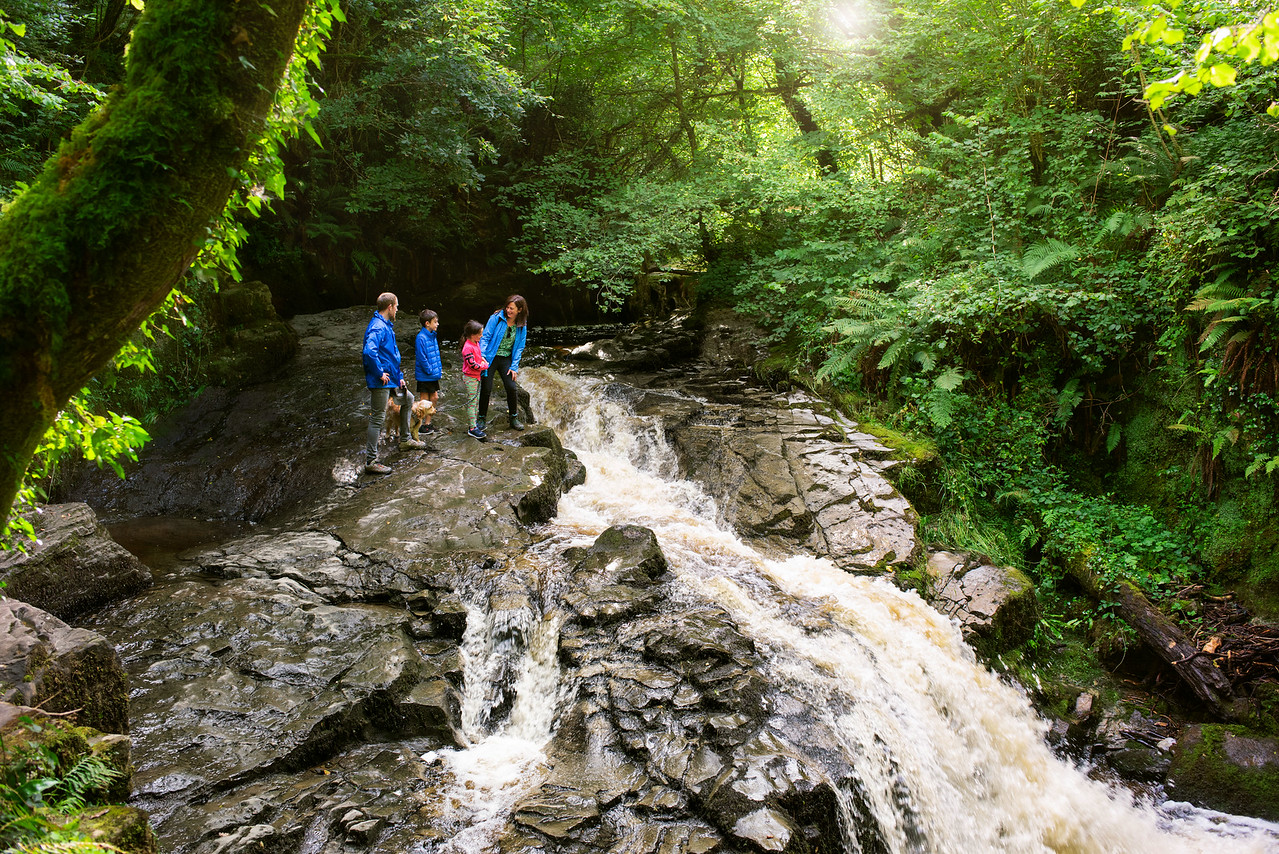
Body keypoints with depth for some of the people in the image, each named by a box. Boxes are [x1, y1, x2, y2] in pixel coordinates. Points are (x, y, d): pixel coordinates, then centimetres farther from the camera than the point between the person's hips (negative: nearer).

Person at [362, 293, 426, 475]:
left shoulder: (386, 326, 14)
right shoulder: (378, 327, -19)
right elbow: (369, 352, -35)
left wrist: (399, 377, 19)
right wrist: (380, 373, -25)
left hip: (391, 380, 11)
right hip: (380, 383, -11)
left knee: (408, 398, 26)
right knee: (377, 418, -5)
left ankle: (405, 440, 38)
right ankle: (370, 461, 1)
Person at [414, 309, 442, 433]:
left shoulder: (432, 336, 10)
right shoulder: (421, 337, -17)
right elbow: (421, 357, -19)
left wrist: (439, 368, 10)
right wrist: (430, 371, -16)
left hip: (434, 375, 8)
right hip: (424, 376, -8)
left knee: (434, 398, 13)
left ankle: (428, 423, 23)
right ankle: (421, 425, 10)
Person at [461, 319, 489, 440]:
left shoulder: (476, 343, 6)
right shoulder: (468, 348, -23)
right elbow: (472, 365, -24)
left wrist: (482, 359, 3)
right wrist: (485, 365, -12)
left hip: (477, 376, 9)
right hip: (470, 377, -9)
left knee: (477, 400, 17)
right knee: (472, 402, -7)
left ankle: (475, 422, 29)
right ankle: (472, 429, -4)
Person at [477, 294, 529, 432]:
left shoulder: (522, 326, 1)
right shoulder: (496, 318, -9)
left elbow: (519, 348, 5)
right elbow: (485, 337, -9)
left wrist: (514, 366, -3)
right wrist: (482, 355, -21)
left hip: (506, 359, 3)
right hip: (491, 358, -2)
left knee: (511, 388, -5)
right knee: (486, 389, -3)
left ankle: (513, 418, 15)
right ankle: (482, 418, 16)